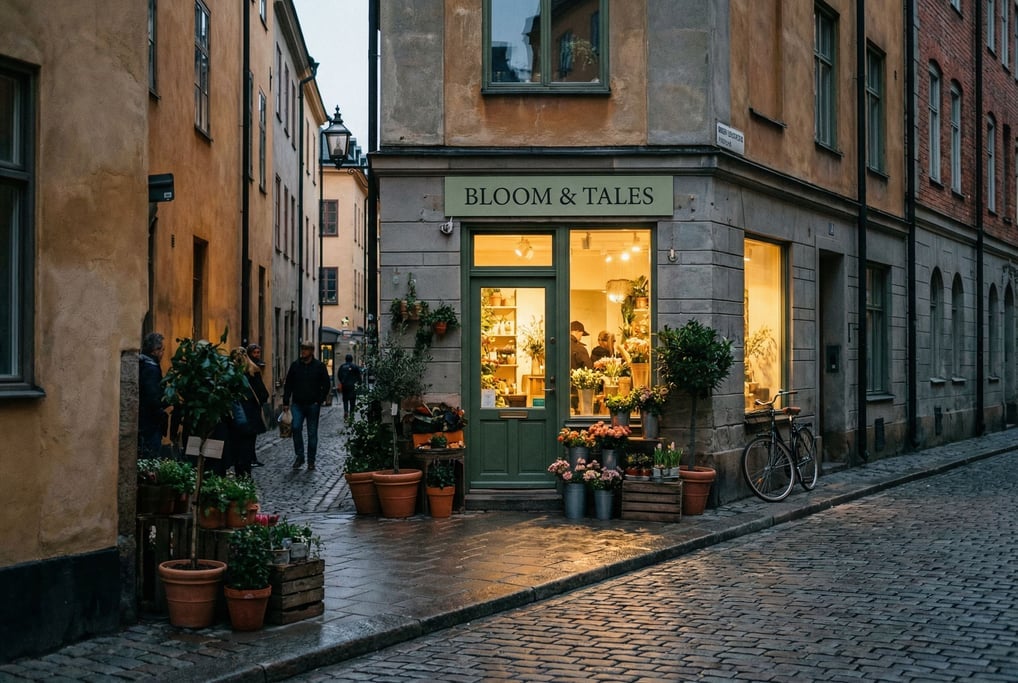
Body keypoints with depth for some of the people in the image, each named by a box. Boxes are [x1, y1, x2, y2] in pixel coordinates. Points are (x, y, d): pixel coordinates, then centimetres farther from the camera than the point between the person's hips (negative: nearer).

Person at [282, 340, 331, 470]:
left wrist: (319, 401, -5)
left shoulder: (319, 366, 1)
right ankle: (299, 456, -2)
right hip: (298, 404, 1)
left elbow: (326, 385, 4)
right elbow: (288, 384, 9)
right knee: (296, 428, -15)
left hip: (313, 405, -1)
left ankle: (311, 461, 13)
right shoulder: (295, 365, 6)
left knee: (312, 433, 4)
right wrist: (286, 402, 2)